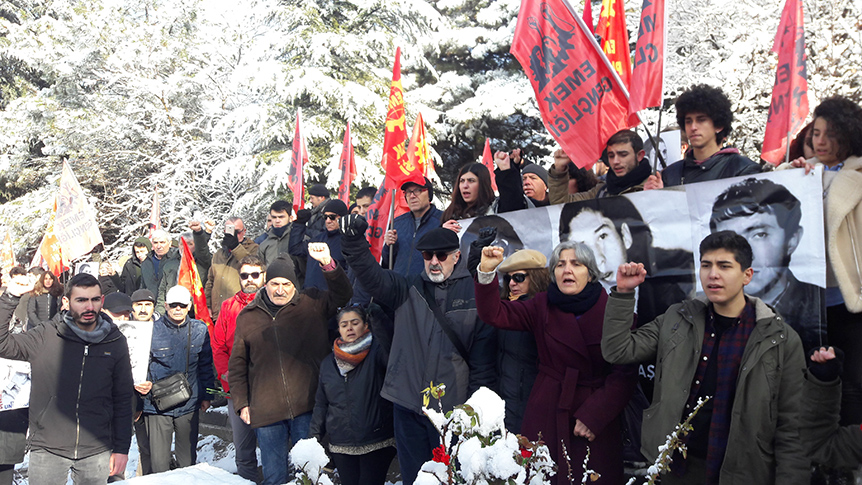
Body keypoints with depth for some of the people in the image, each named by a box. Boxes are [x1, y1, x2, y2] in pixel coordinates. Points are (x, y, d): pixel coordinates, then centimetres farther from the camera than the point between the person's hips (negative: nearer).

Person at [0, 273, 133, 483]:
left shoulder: (115, 342, 0)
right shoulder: (46, 336, -3)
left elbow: (123, 400, 5)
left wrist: (121, 448, 4)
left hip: (97, 453, 1)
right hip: (47, 452, -1)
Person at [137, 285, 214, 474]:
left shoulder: (200, 330, 2)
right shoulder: (152, 330, -5)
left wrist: (206, 396, 11)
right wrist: (140, 383, -18)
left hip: (189, 405, 2)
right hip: (157, 405, -2)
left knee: (188, 460, 14)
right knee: (158, 462, 2)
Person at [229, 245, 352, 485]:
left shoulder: (312, 304, 4)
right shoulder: (247, 317, 8)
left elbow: (343, 295, -9)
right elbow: (237, 365, 13)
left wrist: (327, 263, -24)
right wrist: (241, 403, 7)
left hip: (307, 408, -1)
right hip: (266, 410, 2)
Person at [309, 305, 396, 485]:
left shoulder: (376, 351, -2)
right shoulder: (328, 363, 12)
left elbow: (391, 347, -28)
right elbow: (321, 403, 17)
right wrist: (314, 436, 10)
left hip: (376, 443, -4)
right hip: (340, 446, 4)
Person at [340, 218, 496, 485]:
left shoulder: (474, 293, -2)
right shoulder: (408, 290, 7)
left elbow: (483, 354, -3)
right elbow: (373, 277, -10)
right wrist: (354, 242, -27)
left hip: (451, 407, -3)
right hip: (407, 403, 3)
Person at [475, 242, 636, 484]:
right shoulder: (543, 306, 2)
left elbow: (625, 372, -6)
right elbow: (494, 314, -8)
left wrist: (594, 415, -13)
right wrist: (487, 272, -23)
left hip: (598, 418, -1)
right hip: (548, 416, 1)